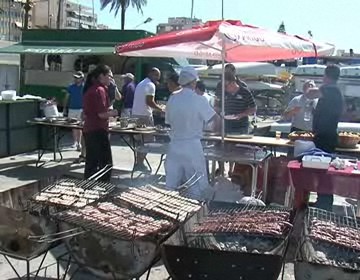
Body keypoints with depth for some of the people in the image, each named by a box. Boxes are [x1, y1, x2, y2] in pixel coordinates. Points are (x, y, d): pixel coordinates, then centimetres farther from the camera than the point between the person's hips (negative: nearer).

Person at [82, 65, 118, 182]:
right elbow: (102, 113, -19)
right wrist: (114, 112, -2)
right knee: (105, 163, -3)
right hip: (98, 130, -9)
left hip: (88, 129, 9)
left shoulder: (90, 89, 13)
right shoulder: (100, 90, -14)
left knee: (91, 162, 15)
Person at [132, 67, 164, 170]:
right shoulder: (151, 85, -10)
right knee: (146, 140, -4)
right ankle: (140, 163, -3)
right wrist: (160, 108, -7)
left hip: (135, 114, 9)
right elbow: (149, 101, -19)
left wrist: (156, 107, 21)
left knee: (139, 139, 14)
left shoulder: (141, 84, 20)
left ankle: (138, 162, 18)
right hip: (144, 115, -9)